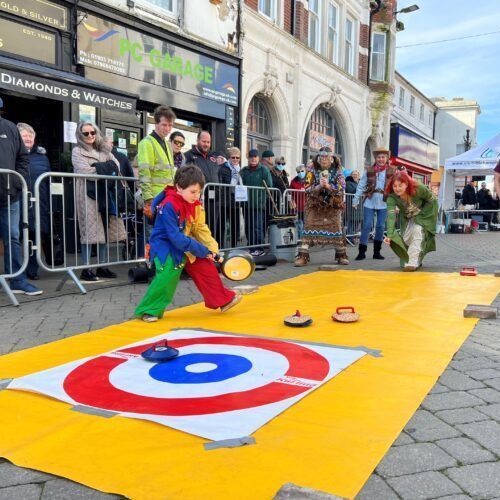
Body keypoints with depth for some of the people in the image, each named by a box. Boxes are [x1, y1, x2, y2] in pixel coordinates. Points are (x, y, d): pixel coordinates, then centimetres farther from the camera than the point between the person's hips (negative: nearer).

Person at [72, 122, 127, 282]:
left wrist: (97, 169, -9)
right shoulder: (77, 151, 5)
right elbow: (85, 171, -10)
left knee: (105, 230, 4)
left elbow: (116, 164, 7)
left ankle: (102, 267, 12)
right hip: (88, 194, -5)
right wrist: (106, 171, -3)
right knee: (89, 231, -8)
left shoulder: (104, 149, 21)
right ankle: (86, 269, -3)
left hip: (105, 194, 5)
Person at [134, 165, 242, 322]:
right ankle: (149, 310, -3)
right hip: (166, 246, -8)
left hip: (186, 245, 8)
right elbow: (176, 238, -29)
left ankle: (222, 300, 22)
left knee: (206, 268, 7)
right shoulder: (169, 206, -27)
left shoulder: (195, 204, -2)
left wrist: (212, 250, -9)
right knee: (167, 277, -21)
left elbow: (201, 229, 4)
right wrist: (203, 251, -26)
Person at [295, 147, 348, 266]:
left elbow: (341, 188, -11)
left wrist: (328, 186, -26)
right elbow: (308, 189, -7)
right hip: (315, 206, 0)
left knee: (336, 228, 2)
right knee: (309, 228, -8)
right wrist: (319, 186, -24)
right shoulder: (313, 171, 1)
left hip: (333, 206, 0)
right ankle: (303, 256, -8)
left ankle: (341, 256, 15)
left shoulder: (337, 171, 0)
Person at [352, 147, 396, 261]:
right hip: (370, 202, -1)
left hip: (383, 203, 1)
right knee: (366, 226, -2)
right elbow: (361, 186, 4)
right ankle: (361, 251, 3)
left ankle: (377, 251, 19)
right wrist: (355, 201, 1)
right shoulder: (368, 170, 3)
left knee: (380, 227, 7)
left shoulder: (392, 171, 3)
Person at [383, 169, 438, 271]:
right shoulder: (391, 197, -33)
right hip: (407, 218, 3)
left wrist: (420, 216, -18)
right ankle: (417, 262, 25)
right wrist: (390, 235, -56)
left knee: (418, 231, -23)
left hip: (424, 214, -3)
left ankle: (413, 263, -23)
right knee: (406, 237, 0)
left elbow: (432, 200, -17)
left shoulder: (418, 188, -34)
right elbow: (391, 216, -44)